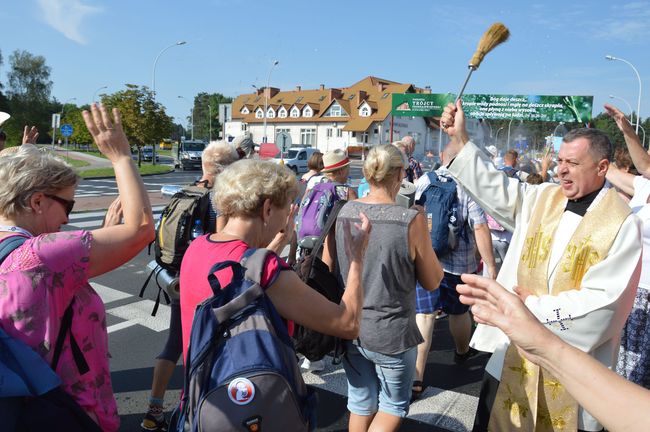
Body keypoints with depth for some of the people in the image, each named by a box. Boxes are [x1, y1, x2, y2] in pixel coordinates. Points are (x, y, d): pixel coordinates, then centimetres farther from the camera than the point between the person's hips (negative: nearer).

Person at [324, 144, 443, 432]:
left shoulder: (341, 213, -7)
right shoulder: (412, 220, -19)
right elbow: (432, 281, -7)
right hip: (391, 333, -4)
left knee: (361, 404, 23)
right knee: (394, 406, 21)